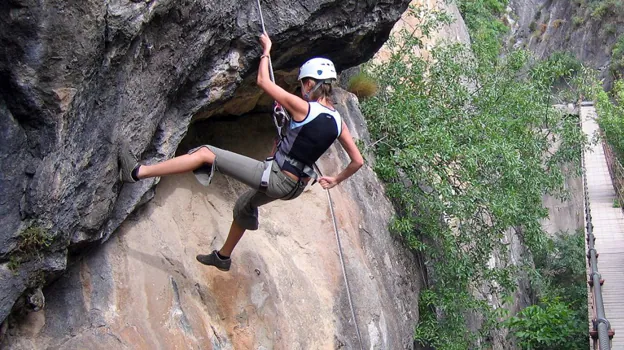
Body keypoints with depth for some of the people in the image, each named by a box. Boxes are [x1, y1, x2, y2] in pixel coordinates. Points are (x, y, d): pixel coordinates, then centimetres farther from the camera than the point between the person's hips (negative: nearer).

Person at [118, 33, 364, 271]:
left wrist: (266, 50, 7)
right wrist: (336, 180, 22)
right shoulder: (337, 121, 0)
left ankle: (136, 172, -9)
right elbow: (357, 161, 6)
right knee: (245, 205, 36)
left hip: (274, 177, -8)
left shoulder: (303, 108, -17)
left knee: (206, 154, -7)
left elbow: (263, 81, -7)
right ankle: (223, 256, 54)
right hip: (295, 187, 8)